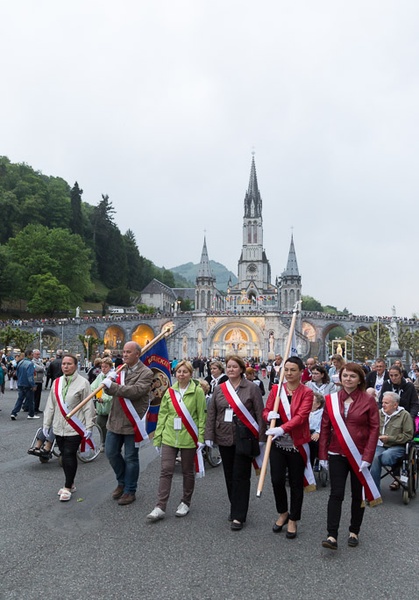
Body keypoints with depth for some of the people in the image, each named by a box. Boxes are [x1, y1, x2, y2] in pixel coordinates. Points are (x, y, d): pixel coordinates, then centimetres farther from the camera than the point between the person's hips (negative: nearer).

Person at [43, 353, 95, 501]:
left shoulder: (83, 383, -9)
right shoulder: (57, 382, 5)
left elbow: (88, 407, -9)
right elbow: (50, 405, 11)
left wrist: (89, 427, -11)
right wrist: (46, 424, 11)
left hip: (75, 427, -5)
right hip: (59, 427, 5)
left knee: (69, 456, -3)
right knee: (64, 456, 13)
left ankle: (68, 487, 11)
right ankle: (69, 484, 27)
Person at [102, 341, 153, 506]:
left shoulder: (146, 373, -12)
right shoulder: (120, 369, 9)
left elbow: (135, 391, -27)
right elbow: (111, 390, 9)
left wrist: (112, 385, -23)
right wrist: (108, 380, -13)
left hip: (132, 422, -6)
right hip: (115, 420, 6)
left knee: (131, 458, 6)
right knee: (111, 453, 14)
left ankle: (129, 491, 24)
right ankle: (122, 482, 37)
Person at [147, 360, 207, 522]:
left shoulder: (197, 391, -6)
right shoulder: (170, 391, 4)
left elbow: (202, 416, -6)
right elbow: (162, 415, 7)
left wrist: (201, 438, -11)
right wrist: (158, 437, 6)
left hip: (188, 438, -2)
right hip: (169, 437, 3)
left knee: (188, 472, 11)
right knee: (166, 471, 0)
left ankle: (185, 503, 29)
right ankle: (160, 507, 5)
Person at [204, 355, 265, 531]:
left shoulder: (252, 388, -4)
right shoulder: (219, 389, 6)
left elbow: (260, 413, -5)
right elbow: (211, 414, 7)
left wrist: (260, 437, -8)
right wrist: (209, 436, 3)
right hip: (224, 438, 4)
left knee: (241, 476, -1)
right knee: (229, 476, 14)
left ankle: (239, 515, 7)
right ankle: (235, 507, 31)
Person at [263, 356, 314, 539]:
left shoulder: (307, 392, -6)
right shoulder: (276, 389, 3)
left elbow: (301, 416, -19)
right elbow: (266, 411, 6)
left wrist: (282, 428, -33)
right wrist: (269, 415, -18)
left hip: (297, 444, -2)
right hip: (277, 443, 2)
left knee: (296, 483, 9)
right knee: (277, 480, 1)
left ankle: (293, 520, 28)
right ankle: (283, 513, 29)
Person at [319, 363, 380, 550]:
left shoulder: (368, 400, -6)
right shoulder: (331, 400, 0)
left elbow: (374, 429, -7)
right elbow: (325, 428, 3)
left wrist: (367, 457, -12)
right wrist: (323, 454, 1)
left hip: (359, 456, -1)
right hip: (337, 455, 1)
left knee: (358, 494, 12)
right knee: (336, 494, -2)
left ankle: (354, 532, 28)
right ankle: (332, 535, 1)